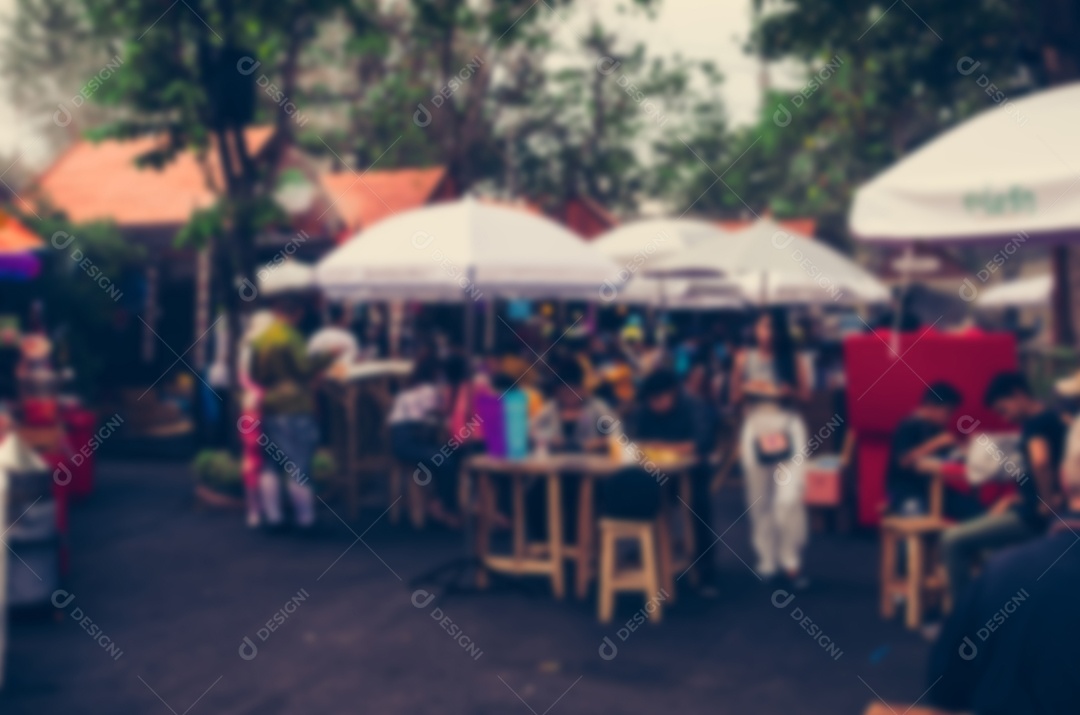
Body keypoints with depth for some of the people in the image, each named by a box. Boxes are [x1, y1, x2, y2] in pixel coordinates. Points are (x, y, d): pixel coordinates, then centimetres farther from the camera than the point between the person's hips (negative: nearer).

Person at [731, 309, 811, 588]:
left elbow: (803, 394, 7)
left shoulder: (792, 360, 5)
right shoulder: (744, 359, 6)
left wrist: (786, 390, -12)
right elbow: (735, 397, 10)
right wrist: (748, 388, -11)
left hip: (787, 429, -1)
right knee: (760, 500, 4)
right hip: (756, 428, 1)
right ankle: (767, 560, 14)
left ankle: (791, 562, -2)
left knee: (789, 497, -13)